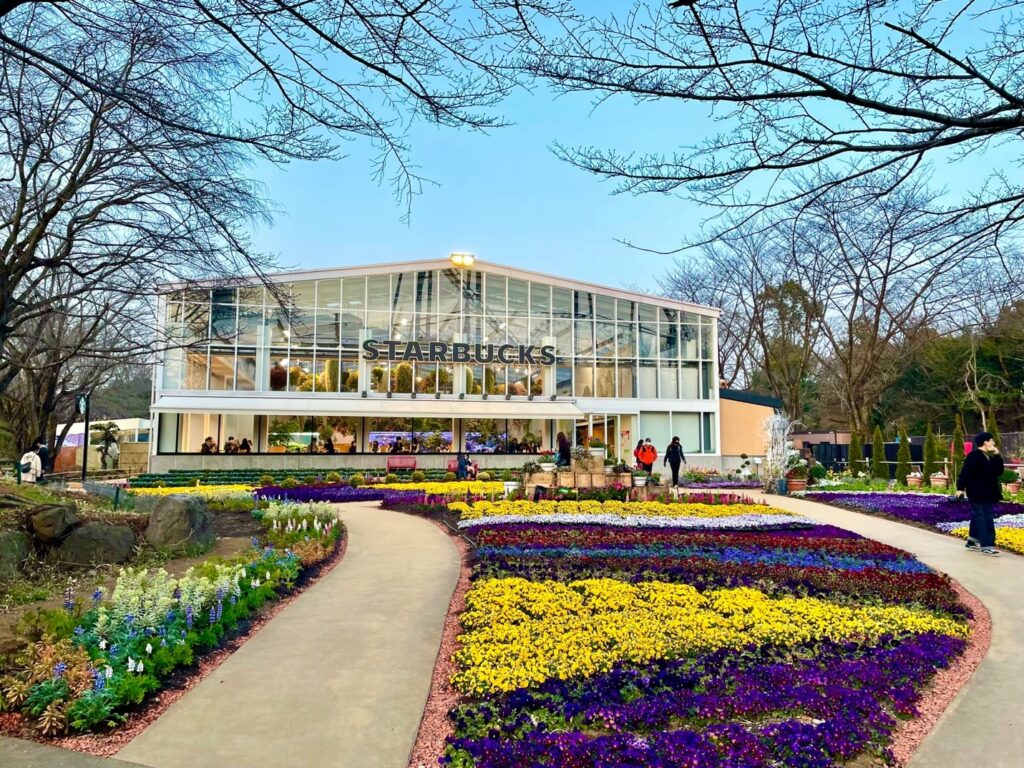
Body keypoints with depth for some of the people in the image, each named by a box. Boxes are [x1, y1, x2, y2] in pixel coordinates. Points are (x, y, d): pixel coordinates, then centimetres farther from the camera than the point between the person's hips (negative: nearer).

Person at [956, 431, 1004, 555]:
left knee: (978, 517, 15)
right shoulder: (973, 456, -15)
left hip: (987, 493, 9)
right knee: (984, 518, -10)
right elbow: (965, 473, -18)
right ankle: (987, 545, -10)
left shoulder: (990, 457, 14)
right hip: (977, 494, -9)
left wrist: (997, 456, -1)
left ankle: (972, 542, 24)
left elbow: (999, 471, 8)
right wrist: (960, 488, -22)